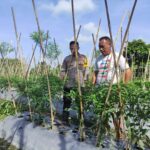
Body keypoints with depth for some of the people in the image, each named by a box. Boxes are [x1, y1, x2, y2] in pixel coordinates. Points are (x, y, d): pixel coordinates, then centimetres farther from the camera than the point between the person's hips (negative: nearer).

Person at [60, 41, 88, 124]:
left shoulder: (83, 58, 6)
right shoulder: (67, 58, 10)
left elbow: (85, 70, 4)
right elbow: (63, 70, 13)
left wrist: (84, 80, -4)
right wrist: (63, 77, -4)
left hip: (80, 85, -1)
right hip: (68, 84, 2)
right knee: (67, 103, 5)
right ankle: (65, 121, 15)